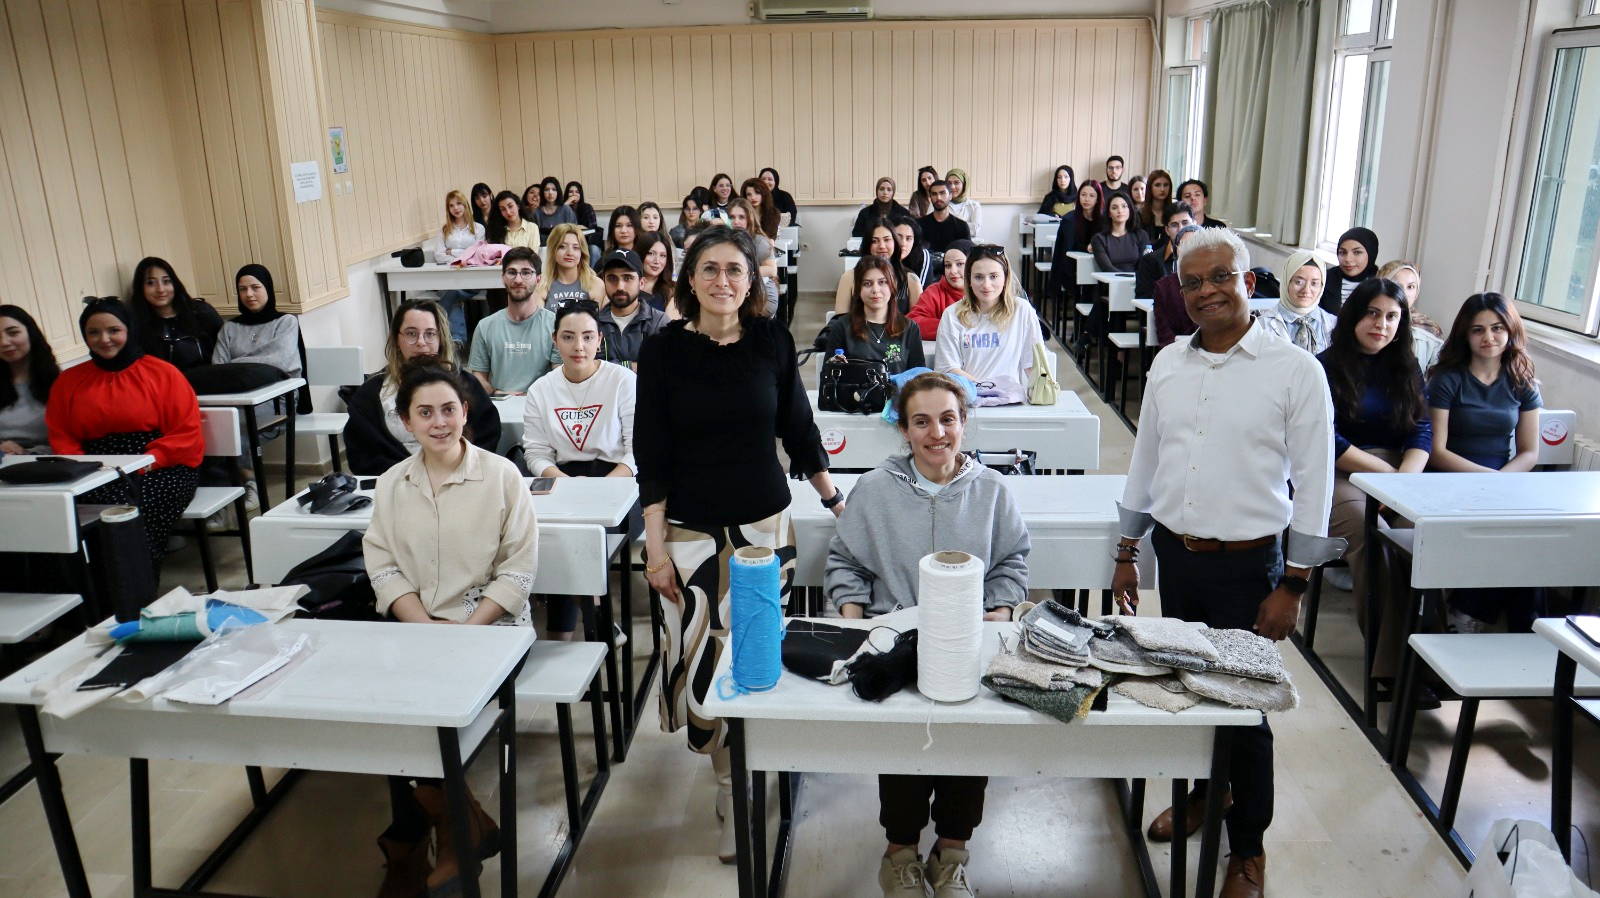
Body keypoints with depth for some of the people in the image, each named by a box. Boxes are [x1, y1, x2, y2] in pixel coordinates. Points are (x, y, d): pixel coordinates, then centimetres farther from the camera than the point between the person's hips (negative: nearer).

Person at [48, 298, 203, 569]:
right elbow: (60, 436, 15)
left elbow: (187, 432, 1)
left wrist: (147, 461, -12)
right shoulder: (68, 381, 19)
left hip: (161, 469, -2)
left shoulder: (163, 373, 7)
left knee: (135, 512, -33)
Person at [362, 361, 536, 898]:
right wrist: (427, 629, -12)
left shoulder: (501, 476, -4)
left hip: (488, 624, -4)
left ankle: (407, 845, 7)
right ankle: (463, 828, 0)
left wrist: (464, 631, -14)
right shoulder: (391, 484, 8)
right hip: (413, 622, 4)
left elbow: (517, 572, -5)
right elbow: (383, 569, 4)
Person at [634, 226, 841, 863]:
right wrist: (655, 545, -6)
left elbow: (799, 430, 9)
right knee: (699, 653, -2)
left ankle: (735, 785, 27)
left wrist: (835, 500, 11)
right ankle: (732, 781, 20)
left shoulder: (771, 342, -1)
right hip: (690, 530, -1)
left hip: (764, 524, 1)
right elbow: (651, 457, -3)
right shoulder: (664, 350, -4)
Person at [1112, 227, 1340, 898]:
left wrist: (1292, 586, -9)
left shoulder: (1295, 371, -10)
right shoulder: (1168, 363, 4)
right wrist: (1127, 554, 13)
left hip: (1246, 565, -4)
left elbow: (1314, 486, -8)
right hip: (1173, 554, 4)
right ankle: (1202, 792, 43)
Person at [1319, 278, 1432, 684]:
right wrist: (1387, 472, -10)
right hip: (1338, 474, -4)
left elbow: (1422, 432, 8)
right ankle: (1390, 655, -25)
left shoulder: (1406, 368, 18)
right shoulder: (1327, 367, 4)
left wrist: (1407, 478, -11)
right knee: (1370, 531, -33)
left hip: (1398, 471, 4)